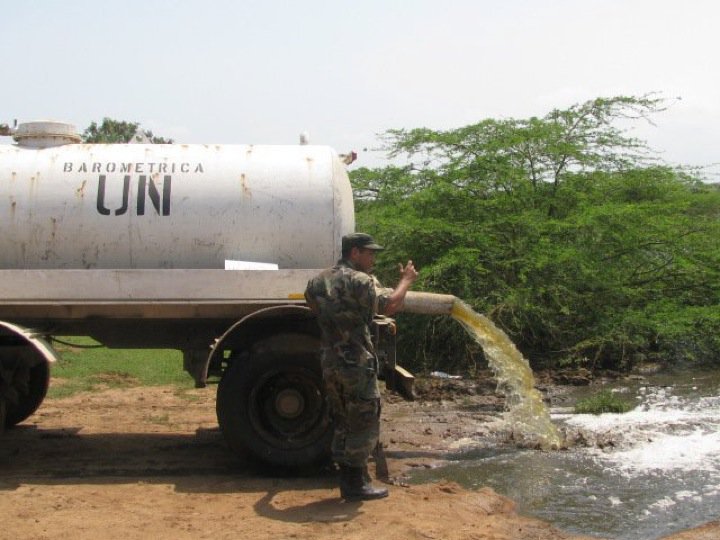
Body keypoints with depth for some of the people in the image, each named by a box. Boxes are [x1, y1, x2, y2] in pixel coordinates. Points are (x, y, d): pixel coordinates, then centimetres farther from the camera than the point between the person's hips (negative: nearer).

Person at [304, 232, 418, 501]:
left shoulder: (318, 281, 11)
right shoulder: (359, 280, -13)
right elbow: (390, 305, -22)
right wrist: (406, 280, -8)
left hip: (330, 363, 8)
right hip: (357, 364, -8)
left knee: (343, 424, 16)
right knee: (365, 425, 1)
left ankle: (348, 480, 22)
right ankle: (355, 484, 5)